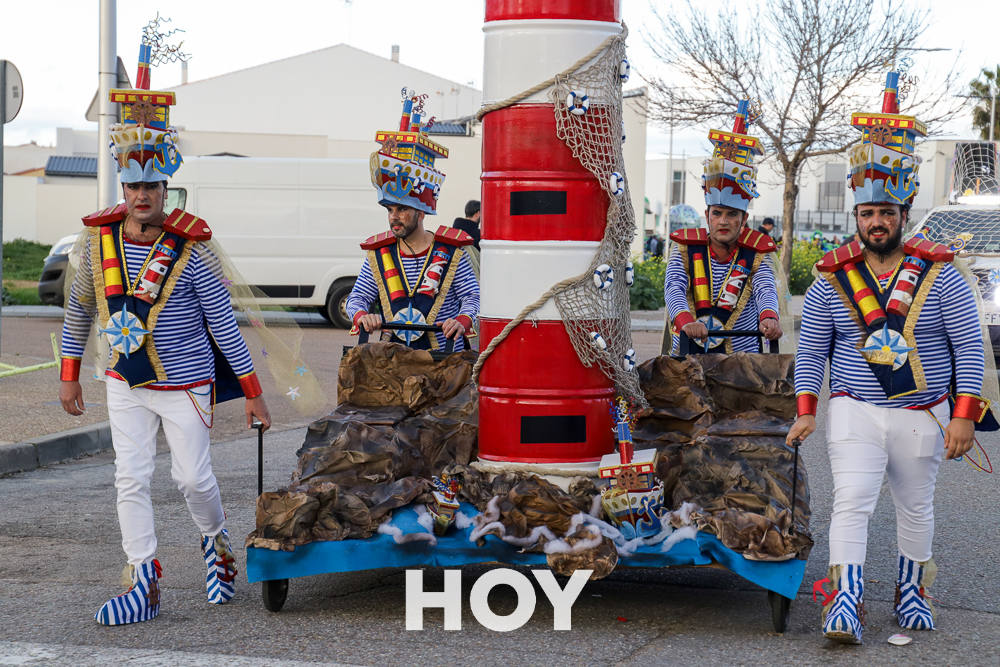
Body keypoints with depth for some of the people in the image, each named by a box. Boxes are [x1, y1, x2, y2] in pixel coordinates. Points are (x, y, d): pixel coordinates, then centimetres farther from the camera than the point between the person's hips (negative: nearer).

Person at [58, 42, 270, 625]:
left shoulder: (190, 249, -15)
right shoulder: (101, 238, -4)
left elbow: (223, 323, -11)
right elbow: (80, 307, 10)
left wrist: (254, 394, -9)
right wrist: (70, 375, 13)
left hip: (186, 383, -3)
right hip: (126, 384, 3)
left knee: (194, 477, 2)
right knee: (131, 478, -1)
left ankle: (217, 544, 32)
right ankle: (144, 582, 3)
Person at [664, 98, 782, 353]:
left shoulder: (755, 256, 5)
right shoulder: (686, 252, 5)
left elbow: (766, 290, -14)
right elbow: (674, 290, -12)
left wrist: (768, 318, -39)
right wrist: (685, 321, -35)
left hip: (742, 355, 0)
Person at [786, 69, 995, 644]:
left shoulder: (939, 274, -2)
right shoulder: (833, 279, 1)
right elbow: (811, 349, 7)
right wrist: (806, 411, -2)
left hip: (923, 415, 1)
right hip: (855, 412, 0)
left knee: (916, 507, 13)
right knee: (852, 501, -15)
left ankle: (913, 590, 32)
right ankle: (846, 603, -17)